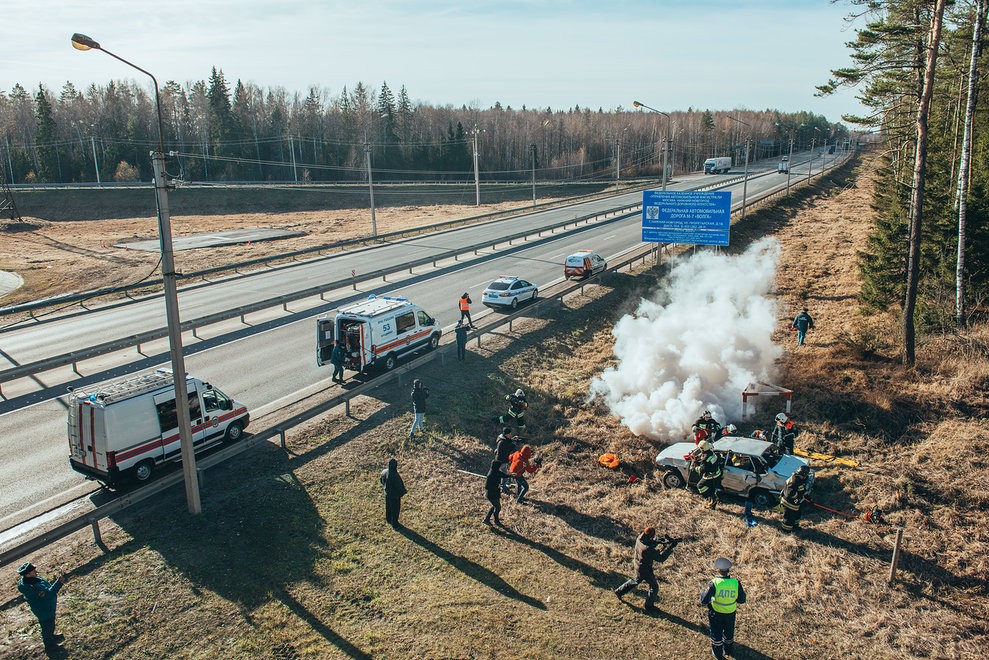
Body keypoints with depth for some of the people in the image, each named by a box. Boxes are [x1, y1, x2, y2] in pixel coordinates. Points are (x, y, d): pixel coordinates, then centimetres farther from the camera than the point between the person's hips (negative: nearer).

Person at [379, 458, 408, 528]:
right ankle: (394, 523, 34)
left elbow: (382, 481, 2)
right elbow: (399, 487, -28)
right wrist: (403, 491, -8)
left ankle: (388, 520, 51)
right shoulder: (395, 476, -38)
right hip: (395, 495, -7)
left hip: (387, 493, 7)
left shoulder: (384, 472, -17)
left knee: (388, 507, 29)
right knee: (395, 509, 16)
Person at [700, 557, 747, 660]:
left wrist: (703, 592, -6)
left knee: (716, 632, 23)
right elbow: (742, 600, -9)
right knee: (729, 632, 30)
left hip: (716, 613, -2)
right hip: (730, 613, 2)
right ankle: (729, 650, 52)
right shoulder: (736, 583, -22)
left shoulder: (714, 583, -29)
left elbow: (704, 601, -24)